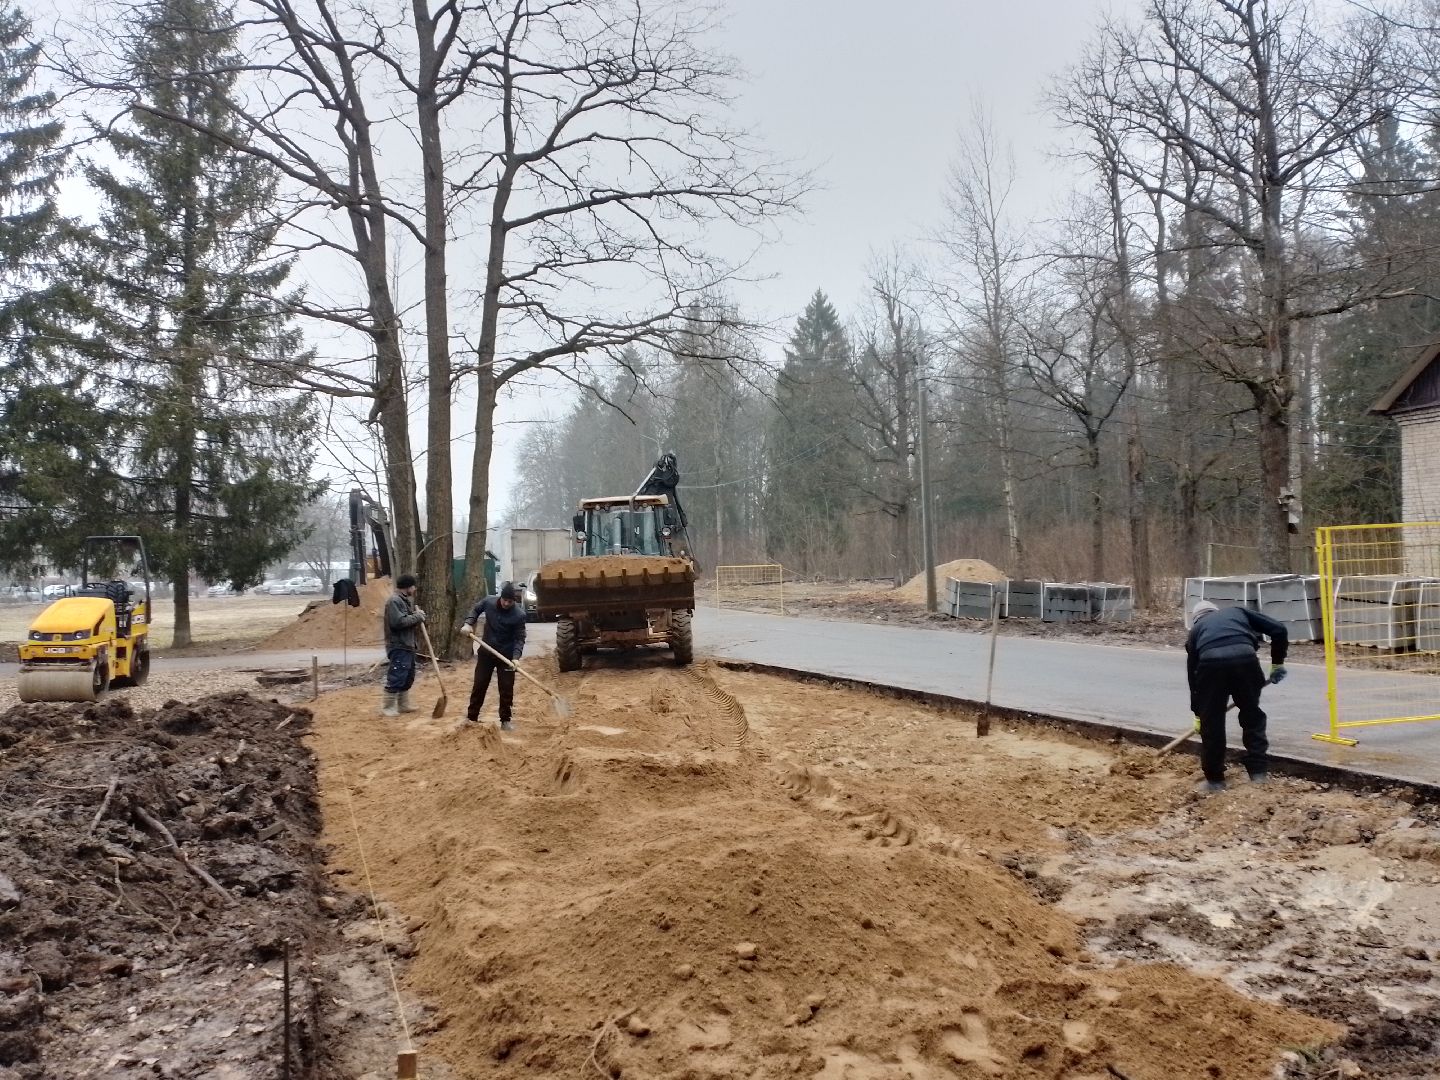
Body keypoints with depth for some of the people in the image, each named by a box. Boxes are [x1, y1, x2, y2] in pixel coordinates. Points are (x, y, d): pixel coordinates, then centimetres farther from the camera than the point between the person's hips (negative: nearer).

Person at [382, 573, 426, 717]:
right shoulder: (394, 601, -16)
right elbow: (399, 622, -26)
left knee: (408, 676, 16)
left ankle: (403, 704, 26)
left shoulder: (405, 600, 16)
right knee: (396, 677, -9)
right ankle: (388, 708, -4)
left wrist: (418, 616, 3)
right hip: (398, 647, -11)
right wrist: (417, 616, -15)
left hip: (407, 645, 11)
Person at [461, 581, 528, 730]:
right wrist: (468, 624, -5)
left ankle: (505, 721, 13)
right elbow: (476, 610, 11)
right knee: (479, 685, 8)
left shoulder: (519, 615, -19)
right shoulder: (489, 602, -10)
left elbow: (520, 638, -16)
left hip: (506, 655, -2)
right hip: (486, 652, 3)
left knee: (506, 689, 1)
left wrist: (516, 657, -30)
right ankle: (471, 717, 19)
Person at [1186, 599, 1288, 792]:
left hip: (1211, 662, 0)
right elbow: (1278, 629, 23)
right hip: (1244, 658, 0)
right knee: (1252, 715, 22)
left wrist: (1197, 712, 43)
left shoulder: (1196, 629, 35)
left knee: (1211, 723, 16)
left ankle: (1215, 779, 23)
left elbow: (1192, 672, 35)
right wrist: (1277, 662, 34)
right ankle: (1259, 772, 23)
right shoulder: (1238, 612, 36)